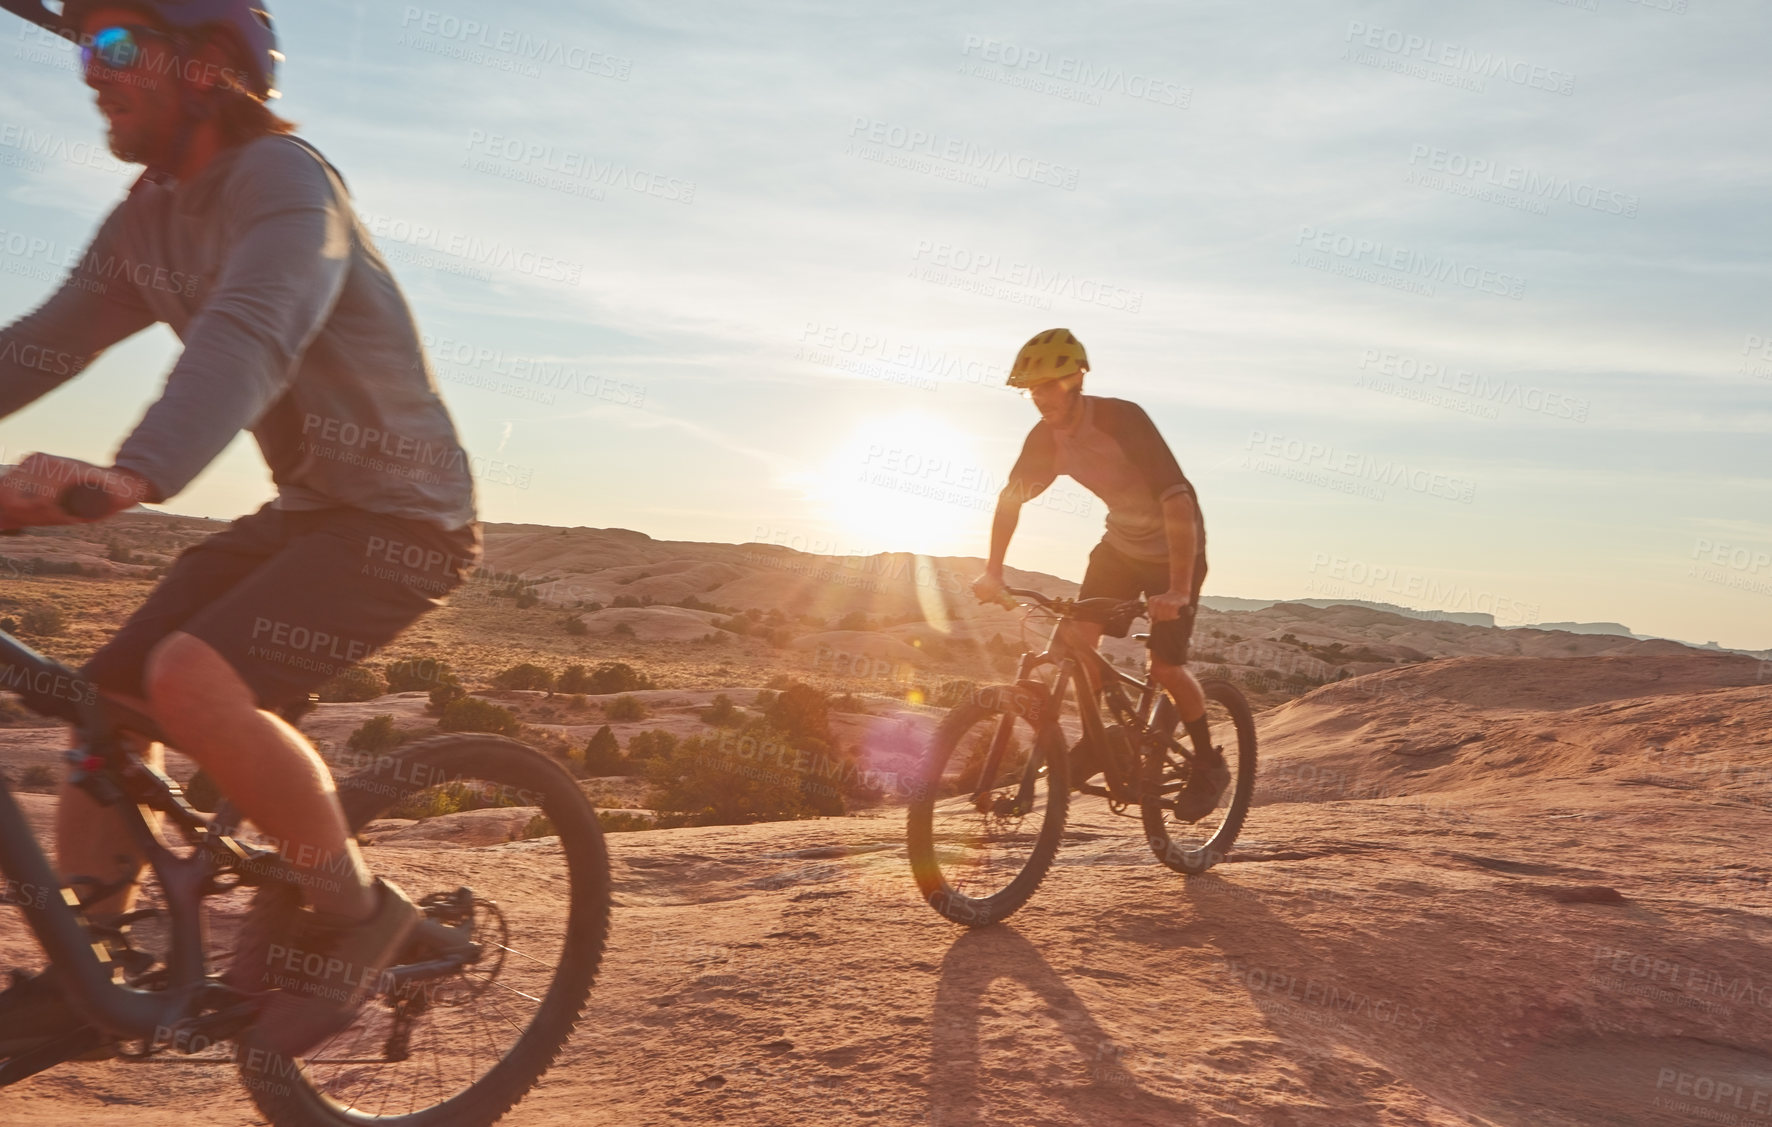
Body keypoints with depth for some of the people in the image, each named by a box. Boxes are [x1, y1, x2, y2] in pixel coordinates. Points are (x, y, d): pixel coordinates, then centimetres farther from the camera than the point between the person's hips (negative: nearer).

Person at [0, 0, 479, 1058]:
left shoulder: (283, 178, -18)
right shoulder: (148, 218, 9)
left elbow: (251, 338, -36)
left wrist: (129, 475, -52)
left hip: (398, 517, -8)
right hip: (303, 508, 8)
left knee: (192, 679, -27)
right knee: (109, 696, 3)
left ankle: (354, 909, -6)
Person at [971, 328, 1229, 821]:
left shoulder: (1122, 420, -31)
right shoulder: (1046, 436, -11)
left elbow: (1177, 500, -37)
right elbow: (1011, 498, 2)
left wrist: (1179, 590, -43)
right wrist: (993, 573, -4)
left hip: (1174, 546, -6)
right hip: (1122, 542, 6)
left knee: (1164, 667, -10)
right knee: (1079, 636, -10)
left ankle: (1210, 765, 13)